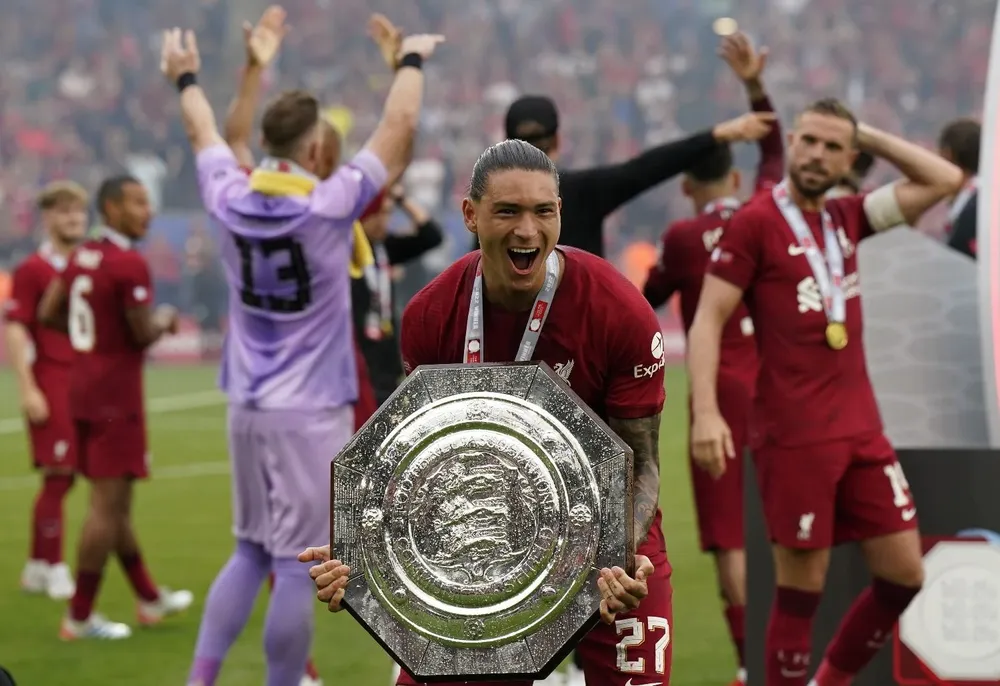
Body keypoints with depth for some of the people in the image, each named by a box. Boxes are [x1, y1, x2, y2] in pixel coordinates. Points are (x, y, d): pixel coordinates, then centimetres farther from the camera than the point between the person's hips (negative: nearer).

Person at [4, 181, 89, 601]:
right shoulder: (32, 271, -5)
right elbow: (15, 332, -8)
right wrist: (27, 390, -14)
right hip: (51, 386, -6)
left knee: (63, 478, 8)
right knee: (57, 477, -5)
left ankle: (37, 566, 18)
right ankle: (53, 569, 3)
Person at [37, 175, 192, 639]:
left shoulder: (82, 256, 8)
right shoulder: (130, 265, -18)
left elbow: (48, 314, 13)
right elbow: (144, 335, -16)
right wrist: (165, 319, 4)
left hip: (83, 389, 9)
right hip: (116, 395, -9)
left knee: (115, 499, 17)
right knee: (108, 503, -4)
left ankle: (150, 599, 31)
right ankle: (79, 618, -2)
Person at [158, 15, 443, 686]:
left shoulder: (230, 201, -1)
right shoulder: (329, 205, -14)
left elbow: (205, 136, 20)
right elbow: (398, 131, -2)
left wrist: (188, 79, 39)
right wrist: (412, 61, 14)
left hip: (247, 405, 6)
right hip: (311, 413, -6)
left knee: (250, 553, 16)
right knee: (297, 568, -3)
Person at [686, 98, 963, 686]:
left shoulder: (847, 219, 11)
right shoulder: (755, 223, -6)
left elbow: (945, 180, 14)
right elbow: (708, 321, -9)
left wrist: (869, 136, 9)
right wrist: (706, 411, -21)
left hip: (862, 430, 6)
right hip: (795, 437, -6)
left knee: (904, 575, 7)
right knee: (803, 586, -1)